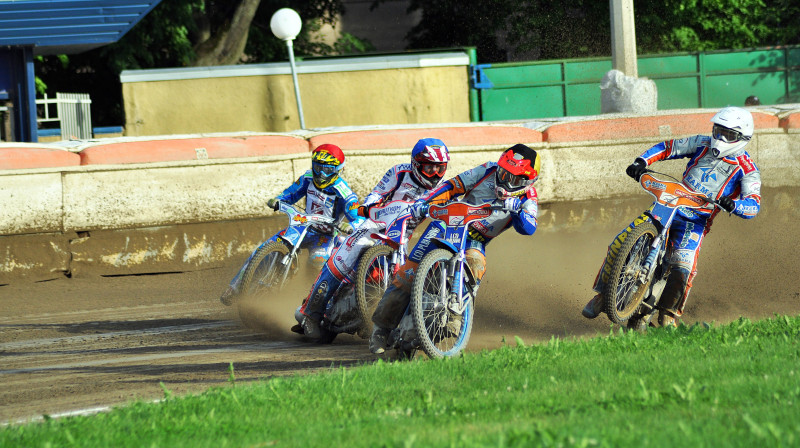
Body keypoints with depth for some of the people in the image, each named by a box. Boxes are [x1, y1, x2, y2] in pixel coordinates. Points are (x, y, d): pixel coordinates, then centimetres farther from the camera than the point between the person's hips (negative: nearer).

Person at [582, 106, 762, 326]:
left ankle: (669, 314, -4)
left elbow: (754, 204, -16)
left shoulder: (747, 170, -5)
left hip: (696, 223, -3)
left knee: (682, 270, -27)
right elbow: (668, 147, 12)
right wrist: (641, 161, -6)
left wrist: (733, 205, -38)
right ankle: (602, 295, 7)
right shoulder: (704, 144, 7)